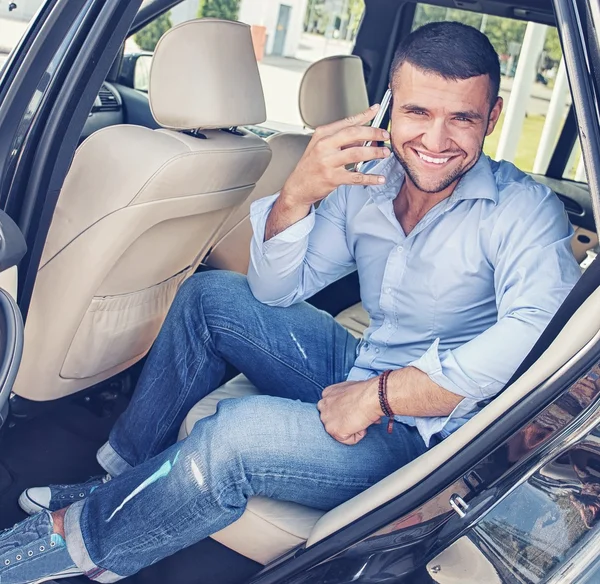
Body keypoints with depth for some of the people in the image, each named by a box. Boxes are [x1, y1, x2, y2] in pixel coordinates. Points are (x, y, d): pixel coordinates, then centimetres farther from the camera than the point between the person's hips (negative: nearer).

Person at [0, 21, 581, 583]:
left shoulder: (524, 210, -16)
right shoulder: (366, 185, -1)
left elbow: (534, 334, -33)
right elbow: (274, 290, 1)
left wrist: (377, 396, -29)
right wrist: (296, 192, -18)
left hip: (422, 433, -6)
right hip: (354, 380, 7)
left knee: (238, 434, -29)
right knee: (209, 294, 3)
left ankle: (78, 537, -1)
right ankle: (123, 475, 8)